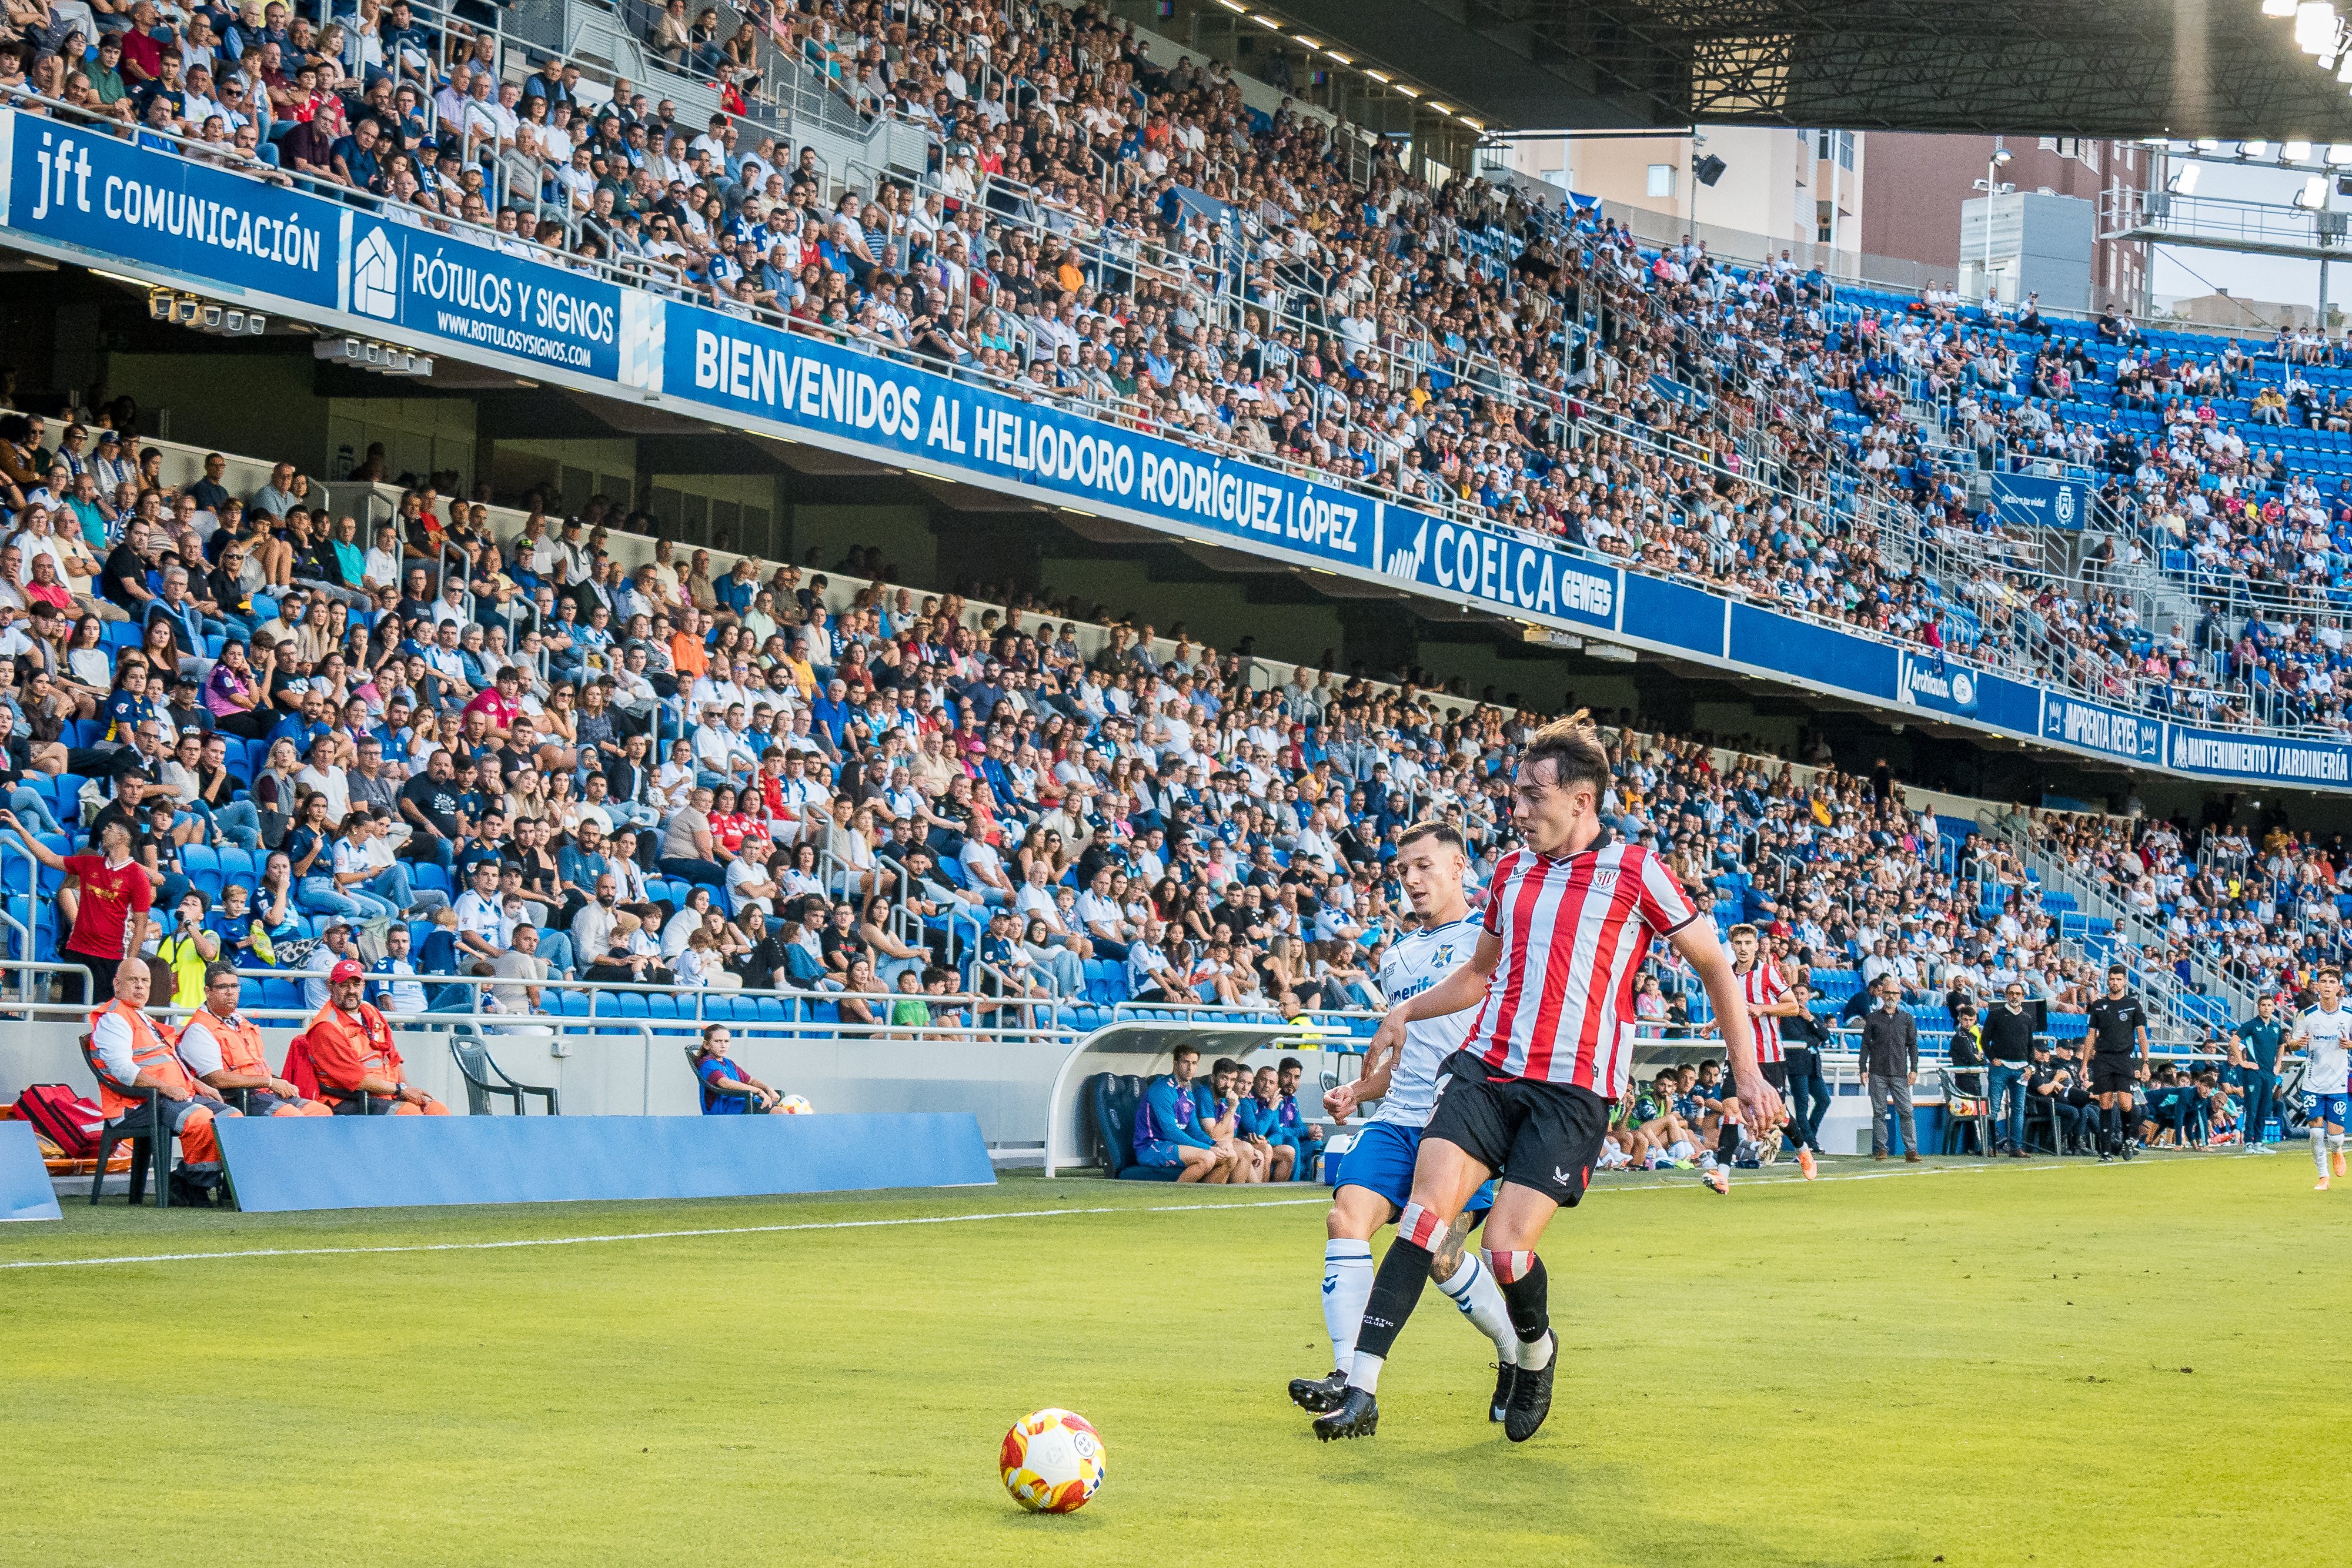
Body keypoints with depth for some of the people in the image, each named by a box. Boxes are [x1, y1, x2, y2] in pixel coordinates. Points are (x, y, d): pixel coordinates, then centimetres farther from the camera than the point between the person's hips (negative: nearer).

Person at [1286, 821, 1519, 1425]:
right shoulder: (1397, 958, 23)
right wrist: (1356, 1092, 14)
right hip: (1396, 1119, 6)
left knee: (1442, 1254, -14)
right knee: (1346, 1217, -15)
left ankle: (1519, 1355, 12)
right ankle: (1348, 1380, -17)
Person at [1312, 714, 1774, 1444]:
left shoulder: (1634, 871, -1)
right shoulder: (1511, 873, 15)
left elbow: (1715, 967, 6)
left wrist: (1747, 1073, 2)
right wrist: (1406, 1011, 21)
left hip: (1571, 1090, -4)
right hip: (1484, 1068, 4)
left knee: (1507, 1249, -12)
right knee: (1426, 1210, -15)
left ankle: (1535, 1349, 22)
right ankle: (1361, 1391, -18)